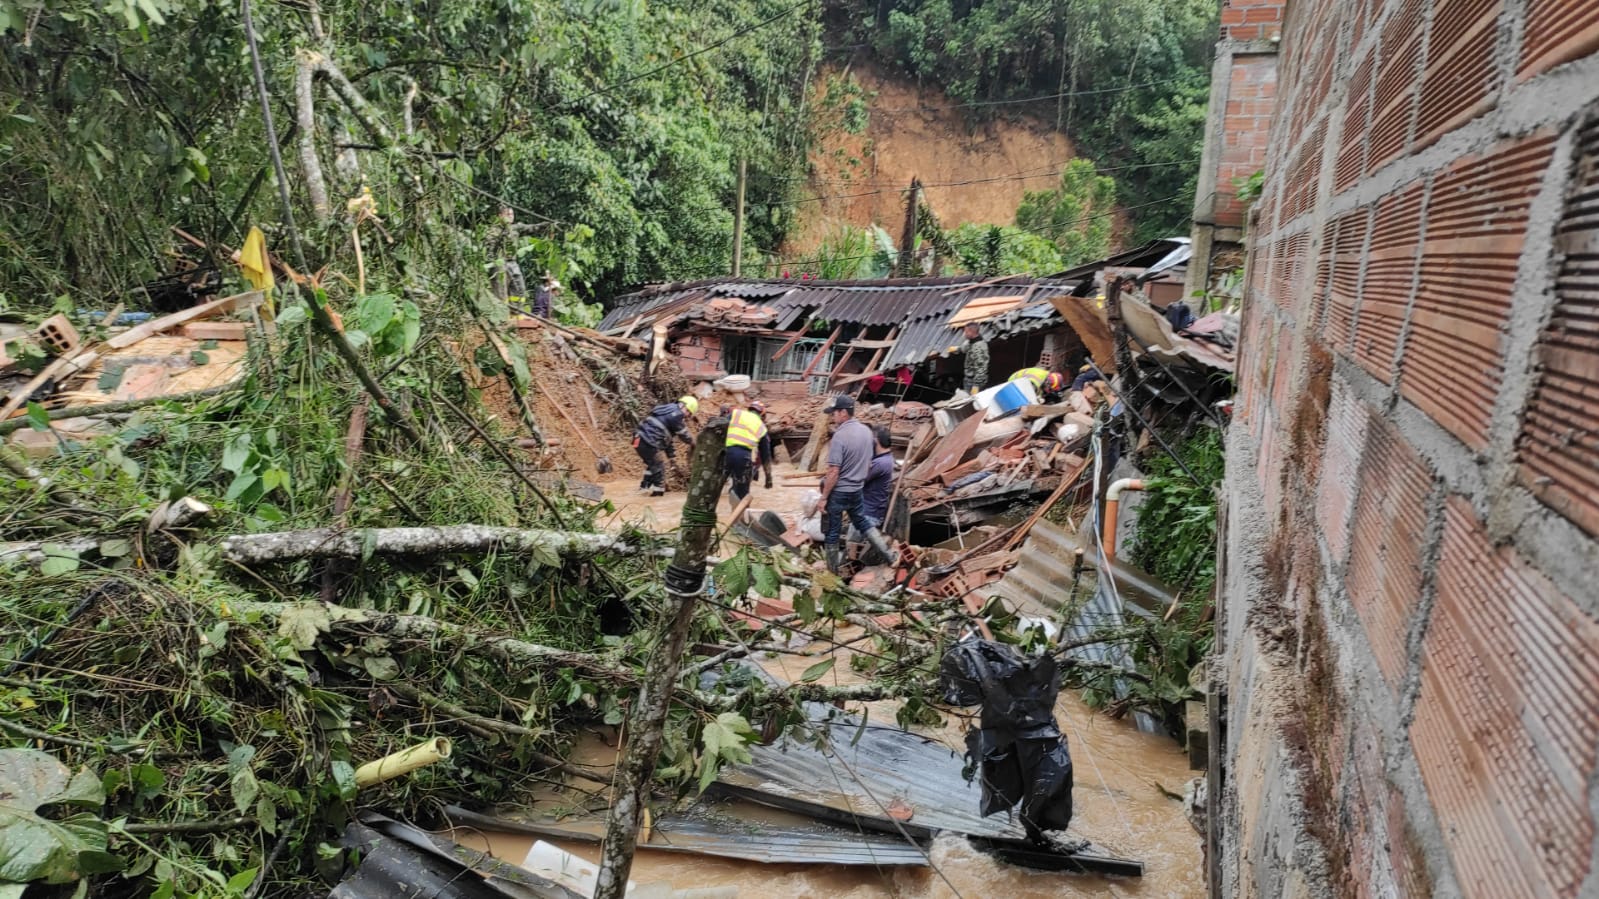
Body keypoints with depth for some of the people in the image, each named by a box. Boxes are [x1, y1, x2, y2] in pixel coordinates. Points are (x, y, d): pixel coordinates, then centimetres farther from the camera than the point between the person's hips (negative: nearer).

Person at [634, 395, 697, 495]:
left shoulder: (668, 410, 22)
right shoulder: (676, 415, -8)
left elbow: (667, 436, 26)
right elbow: (684, 435, 1)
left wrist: (672, 454, 26)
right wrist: (693, 441, 22)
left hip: (638, 439, 10)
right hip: (648, 443, -10)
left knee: (651, 463, 30)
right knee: (658, 467, 5)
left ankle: (646, 484, 41)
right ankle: (658, 490, 13)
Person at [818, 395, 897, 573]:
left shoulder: (840, 436, -23)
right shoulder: (866, 431, 1)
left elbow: (833, 473, -22)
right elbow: (868, 464, 11)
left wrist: (824, 497, -15)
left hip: (838, 492, -7)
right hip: (857, 490, 7)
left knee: (832, 532, 7)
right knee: (863, 522, 25)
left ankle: (832, 571, 18)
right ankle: (889, 554, 26)